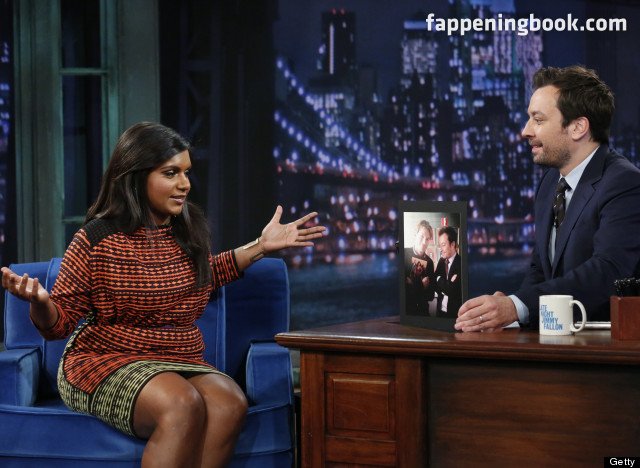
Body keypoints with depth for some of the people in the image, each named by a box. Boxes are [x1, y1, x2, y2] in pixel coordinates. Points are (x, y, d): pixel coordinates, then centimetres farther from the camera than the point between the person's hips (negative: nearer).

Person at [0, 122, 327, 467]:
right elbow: (59, 324, -5)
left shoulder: (189, 230, 8)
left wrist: (260, 247, 25)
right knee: (182, 405, -36)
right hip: (107, 362, -5)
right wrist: (39, 302, -28)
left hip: (182, 362, 5)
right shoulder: (97, 240, -9)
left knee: (230, 404, -30)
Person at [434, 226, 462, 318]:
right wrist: (447, 285, -14)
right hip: (441, 312, 6)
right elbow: (435, 285, 4)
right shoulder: (441, 261, 6)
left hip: (455, 314, -6)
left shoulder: (461, 263, -15)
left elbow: (453, 292, -21)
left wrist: (440, 281, -7)